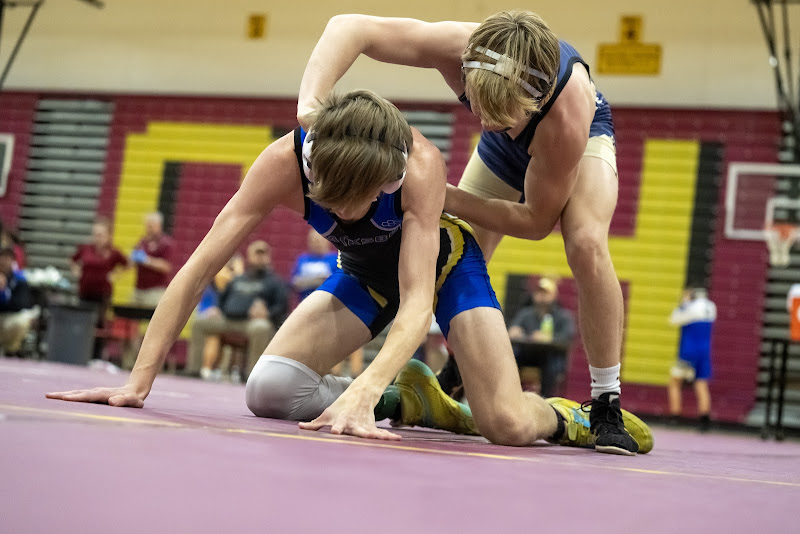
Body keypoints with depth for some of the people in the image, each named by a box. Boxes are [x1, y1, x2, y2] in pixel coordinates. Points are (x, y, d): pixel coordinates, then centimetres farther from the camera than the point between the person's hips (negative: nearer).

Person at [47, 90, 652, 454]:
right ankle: (409, 401, 4)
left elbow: (416, 304, -42)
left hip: (443, 264, -3)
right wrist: (138, 382, -37)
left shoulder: (421, 163, -40)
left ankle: (558, 415, 16)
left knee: (509, 426, -21)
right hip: (365, 275, 3)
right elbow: (198, 268, -32)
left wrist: (361, 394, -59)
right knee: (269, 390, -19)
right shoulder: (285, 160, -34)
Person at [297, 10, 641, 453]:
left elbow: (536, 221, -32)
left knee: (587, 244, -31)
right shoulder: (459, 48, -42)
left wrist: (443, 197, -38)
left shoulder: (568, 113, -47)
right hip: (506, 151, 4)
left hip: (583, 137, -4)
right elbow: (350, 27, -36)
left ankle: (607, 407, -19)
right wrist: (311, 104, -52)